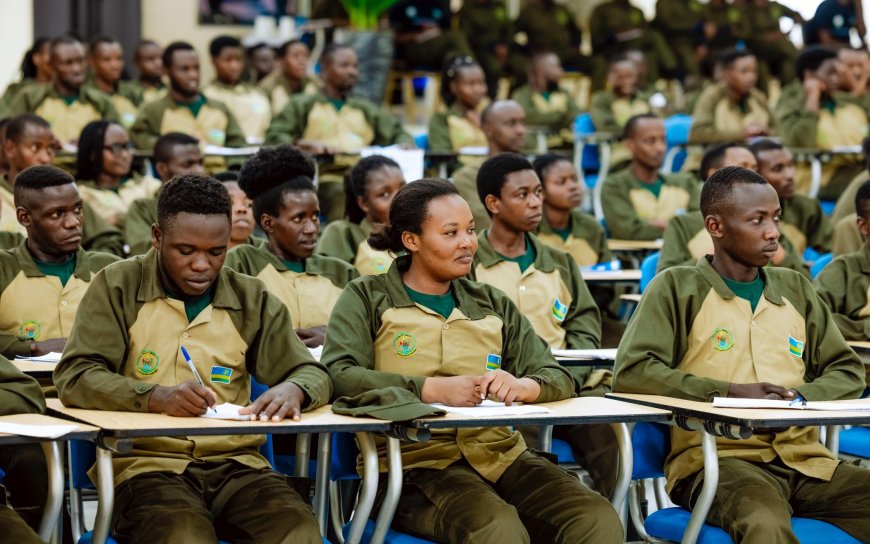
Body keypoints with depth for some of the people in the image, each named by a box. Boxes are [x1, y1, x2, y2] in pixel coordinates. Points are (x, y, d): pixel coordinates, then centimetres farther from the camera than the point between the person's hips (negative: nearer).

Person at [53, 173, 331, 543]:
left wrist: (293, 390, -12)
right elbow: (74, 378, -4)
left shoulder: (252, 300, 12)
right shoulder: (118, 287, 4)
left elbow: (313, 374, 14)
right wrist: (155, 397, -21)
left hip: (235, 464, 3)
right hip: (146, 463, -3)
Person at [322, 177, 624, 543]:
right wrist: (434, 389, -19)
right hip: (417, 461, -5)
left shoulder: (493, 304, 21)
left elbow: (559, 378, 13)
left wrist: (521, 386, -12)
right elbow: (338, 374, -10)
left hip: (500, 454, 5)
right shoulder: (367, 298, 7)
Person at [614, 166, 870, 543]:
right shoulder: (678, 287, 5)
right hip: (717, 456, -5)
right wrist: (731, 392, -13)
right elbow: (631, 372, -6)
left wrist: (801, 397, -4)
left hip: (805, 459, 6)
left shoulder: (796, 289, 20)